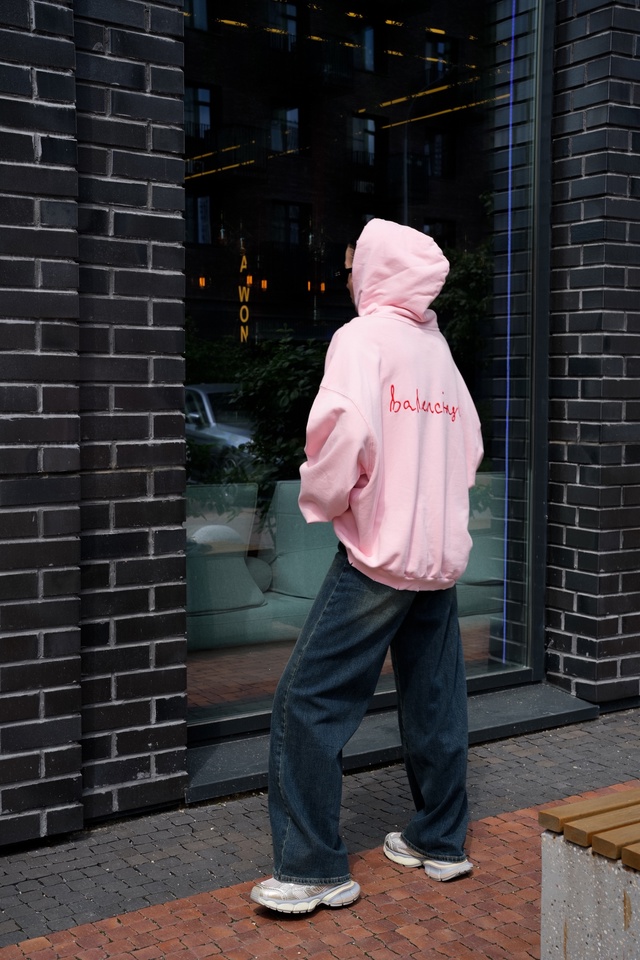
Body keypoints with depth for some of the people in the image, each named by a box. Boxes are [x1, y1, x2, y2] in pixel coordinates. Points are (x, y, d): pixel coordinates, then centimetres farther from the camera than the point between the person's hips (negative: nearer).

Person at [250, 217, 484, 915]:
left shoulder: (363, 335, -9)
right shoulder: (439, 349, 13)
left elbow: (347, 428, -26)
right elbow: (470, 446, 18)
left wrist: (323, 500, -10)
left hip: (378, 555, -8)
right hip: (442, 554, 8)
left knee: (309, 701, -1)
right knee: (434, 702, 15)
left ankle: (313, 870, 2)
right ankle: (440, 842, 27)